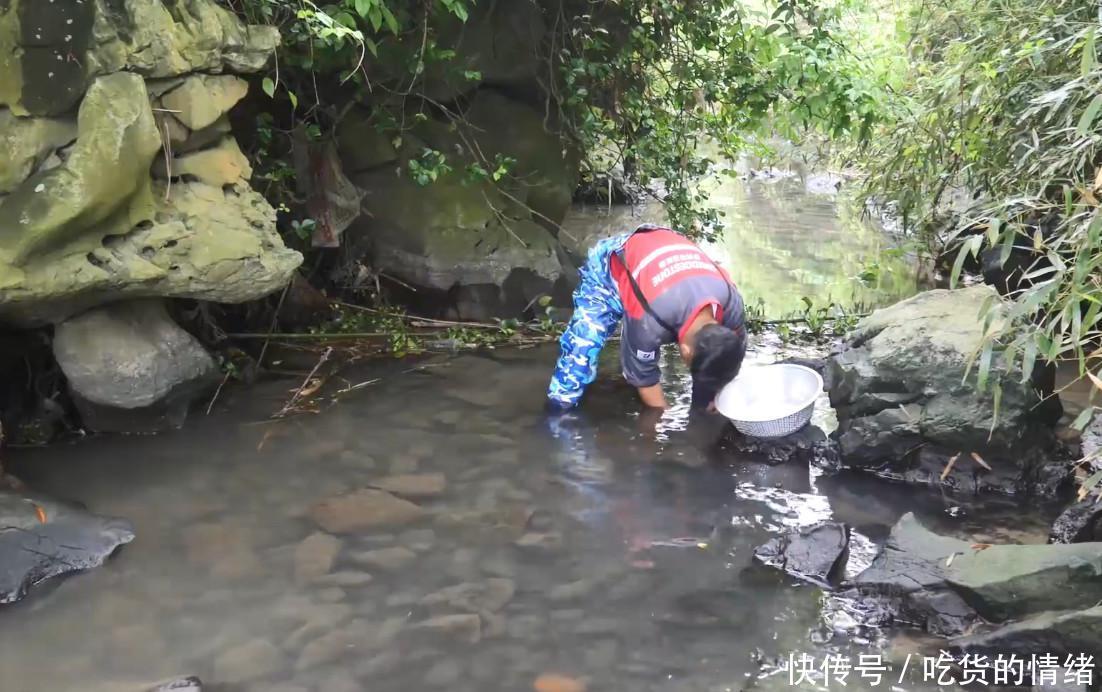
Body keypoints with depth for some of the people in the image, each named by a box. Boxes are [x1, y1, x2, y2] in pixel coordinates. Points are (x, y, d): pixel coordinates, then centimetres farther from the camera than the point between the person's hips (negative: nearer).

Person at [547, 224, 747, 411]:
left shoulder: (732, 304, -31)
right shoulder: (649, 321, -45)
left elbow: (731, 357, -9)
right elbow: (644, 376, -24)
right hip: (610, 262, -4)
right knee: (585, 340, -21)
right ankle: (560, 406, -3)